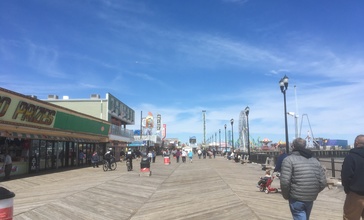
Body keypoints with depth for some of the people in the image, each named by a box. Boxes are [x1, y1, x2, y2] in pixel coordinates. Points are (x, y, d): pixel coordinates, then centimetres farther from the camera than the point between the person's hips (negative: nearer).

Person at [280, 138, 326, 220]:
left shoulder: (289, 159, -7)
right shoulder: (315, 160, 11)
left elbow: (285, 182, -17)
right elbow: (323, 182, 5)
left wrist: (286, 196, -1)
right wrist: (313, 193, 18)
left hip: (296, 199, -6)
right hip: (310, 199, 7)